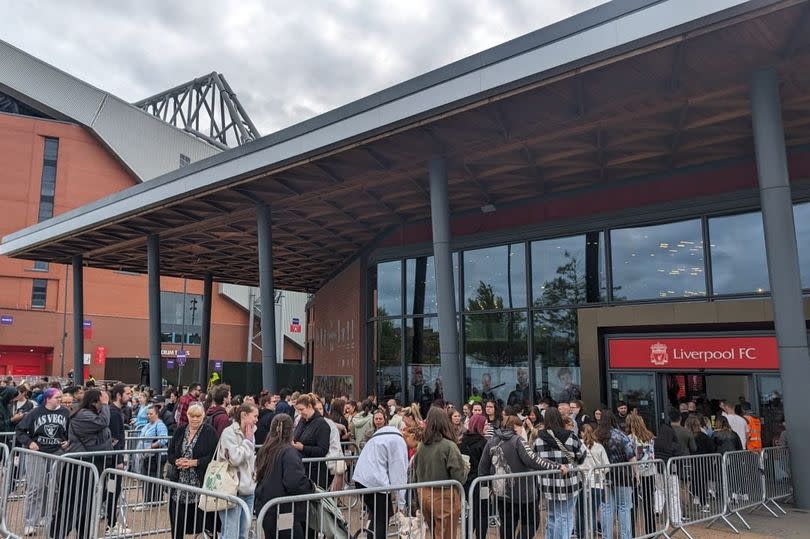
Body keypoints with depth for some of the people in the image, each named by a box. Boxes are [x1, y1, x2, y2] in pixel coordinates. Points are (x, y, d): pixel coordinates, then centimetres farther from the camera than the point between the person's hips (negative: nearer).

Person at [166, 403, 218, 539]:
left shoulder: (210, 432, -6)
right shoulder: (180, 431, 8)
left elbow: (213, 456, -11)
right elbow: (170, 454, 10)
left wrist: (193, 462, -18)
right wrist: (177, 461, -10)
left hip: (200, 483, -4)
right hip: (179, 482, 4)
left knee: (199, 518, 1)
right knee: (177, 519, 6)